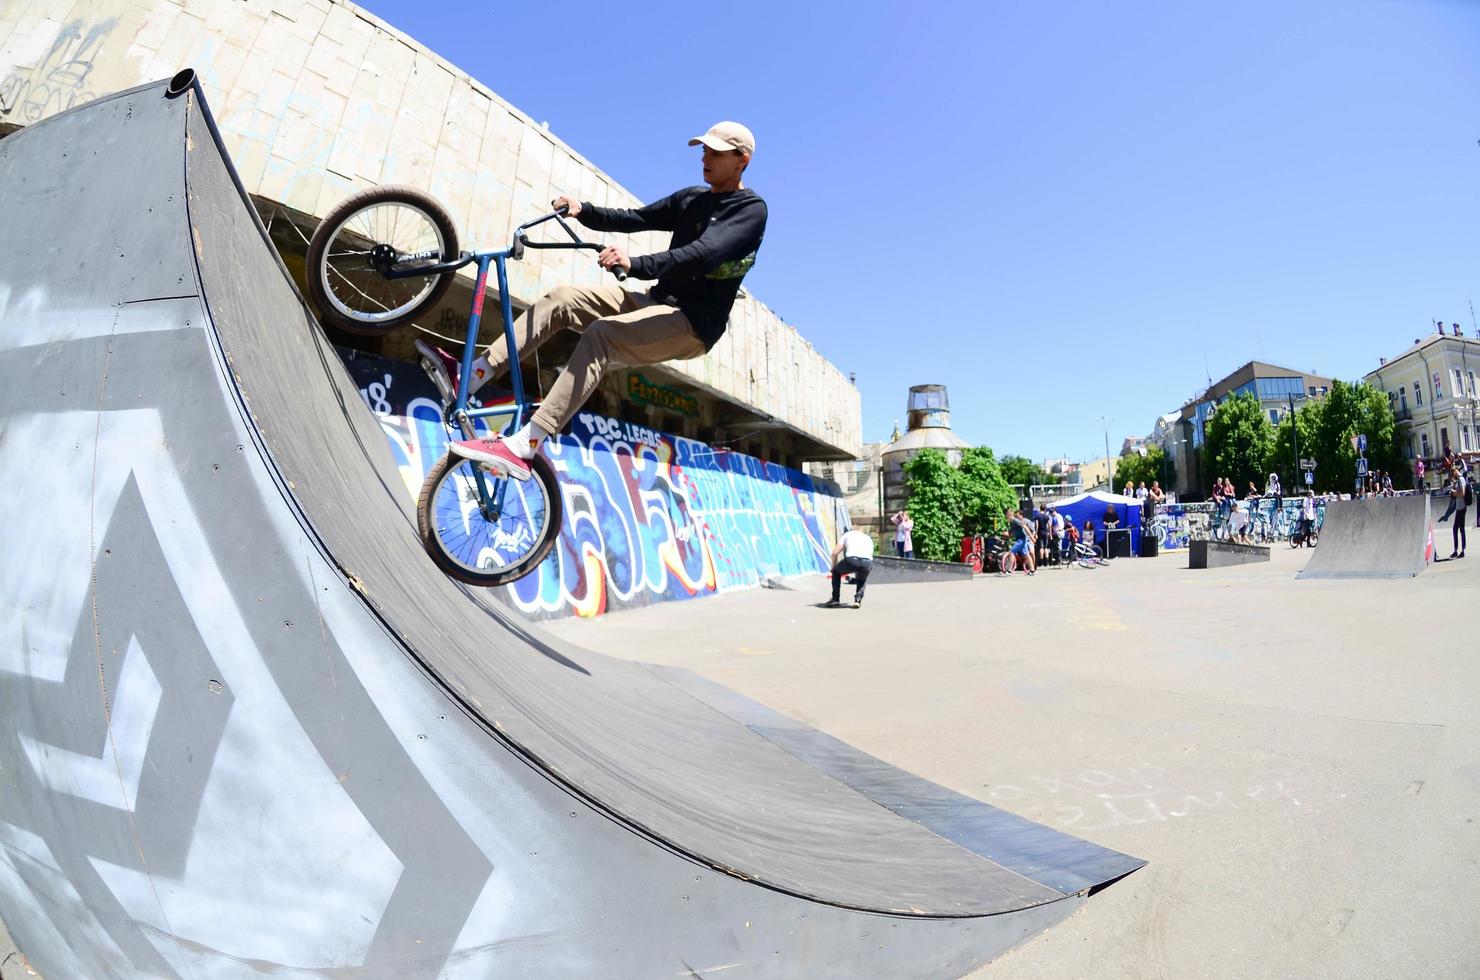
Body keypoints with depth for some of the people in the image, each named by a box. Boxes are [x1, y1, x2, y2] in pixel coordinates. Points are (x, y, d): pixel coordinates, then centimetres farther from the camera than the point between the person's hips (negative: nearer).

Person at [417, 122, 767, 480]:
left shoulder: (751, 209, -9)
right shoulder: (690, 198, 17)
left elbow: (704, 253, -27)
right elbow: (634, 219, 12)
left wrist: (635, 265, -40)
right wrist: (583, 210, -5)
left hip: (694, 323, -8)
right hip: (655, 301, 8)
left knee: (601, 334, -31)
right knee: (560, 299, -3)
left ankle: (521, 450, -36)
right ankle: (467, 377, -5)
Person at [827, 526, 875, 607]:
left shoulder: (847, 534, 30)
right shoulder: (868, 538, 38)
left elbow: (835, 553, 21)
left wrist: (833, 567, 37)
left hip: (852, 559, -3)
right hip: (867, 562, 3)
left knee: (836, 572, 29)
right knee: (862, 579, 37)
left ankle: (835, 599, 26)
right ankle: (858, 600, 18)